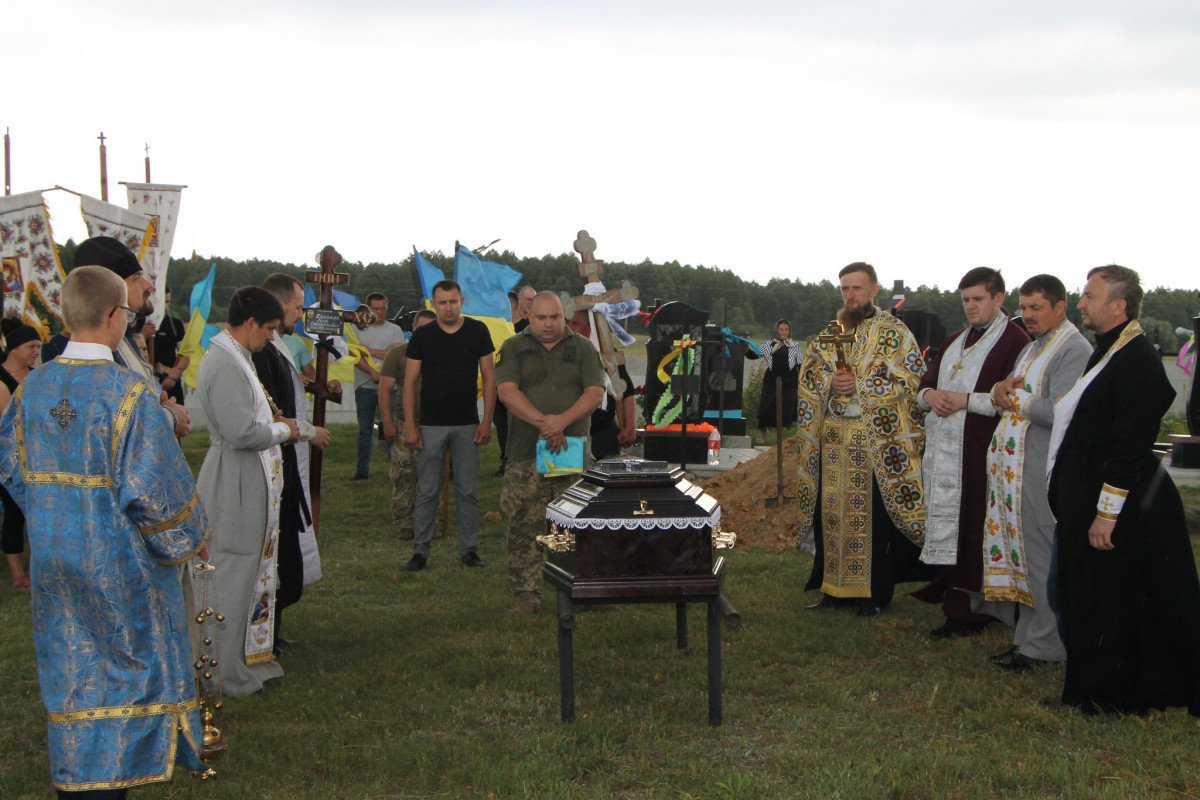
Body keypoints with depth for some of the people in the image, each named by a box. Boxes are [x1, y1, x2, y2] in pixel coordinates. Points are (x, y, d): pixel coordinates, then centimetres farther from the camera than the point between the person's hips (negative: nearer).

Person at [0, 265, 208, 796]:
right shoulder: (130, 393, -19)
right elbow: (154, 485, -19)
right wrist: (189, 538, -2)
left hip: (52, 557, 6)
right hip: (119, 561, -5)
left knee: (70, 672, 17)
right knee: (128, 671, 10)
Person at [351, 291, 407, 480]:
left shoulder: (394, 330, 7)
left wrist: (369, 350, -5)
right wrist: (373, 372, -18)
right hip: (365, 387, 1)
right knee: (365, 431, 6)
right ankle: (362, 470, 12)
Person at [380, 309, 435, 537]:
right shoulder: (398, 353, 4)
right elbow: (385, 389, 1)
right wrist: (388, 422, -7)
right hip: (405, 424, -2)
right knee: (403, 475, -4)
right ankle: (404, 524, 4)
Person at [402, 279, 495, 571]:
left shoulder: (478, 331, 3)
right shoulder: (422, 335, 2)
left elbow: (489, 376, 4)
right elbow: (410, 381, 3)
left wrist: (487, 421, -3)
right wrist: (410, 425, -4)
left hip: (467, 426, 1)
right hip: (430, 426, 0)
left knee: (467, 491, 5)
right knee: (427, 491, 1)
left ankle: (468, 549, 14)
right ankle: (420, 552, 8)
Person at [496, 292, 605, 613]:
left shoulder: (583, 349, 12)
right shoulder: (513, 348, 9)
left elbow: (595, 392, 1)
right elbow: (507, 391, -5)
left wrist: (563, 421, -16)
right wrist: (543, 423, -17)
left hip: (573, 451, 0)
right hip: (526, 454, 0)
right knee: (523, 527, -1)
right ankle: (526, 594, 6)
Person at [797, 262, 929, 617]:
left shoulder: (894, 334, 0)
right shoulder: (829, 334, 15)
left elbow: (911, 378, -9)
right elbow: (808, 377, 13)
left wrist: (859, 384, -15)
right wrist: (832, 382, -9)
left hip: (878, 440, -5)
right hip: (833, 440, 5)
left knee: (874, 515, -2)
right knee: (831, 513, 6)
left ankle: (874, 593, 6)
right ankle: (834, 588, 16)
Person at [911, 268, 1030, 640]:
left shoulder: (1014, 340, -6)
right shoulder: (954, 340, 21)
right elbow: (926, 383, 23)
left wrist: (966, 400, -17)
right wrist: (930, 396, 0)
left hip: (978, 453, -8)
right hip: (942, 451, 8)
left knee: (972, 531, -5)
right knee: (944, 525, 9)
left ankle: (966, 612, 0)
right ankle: (946, 592, 19)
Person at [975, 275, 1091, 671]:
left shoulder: (1074, 349, -11)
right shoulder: (1032, 347, 19)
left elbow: (1061, 412, -21)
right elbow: (1012, 397, 23)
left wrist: (1015, 397, -8)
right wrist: (1001, 391, -1)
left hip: (1041, 469, -9)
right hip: (1009, 462, 9)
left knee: (1040, 556, -4)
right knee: (1016, 546, 10)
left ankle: (1042, 643, 5)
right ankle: (1026, 633, 18)